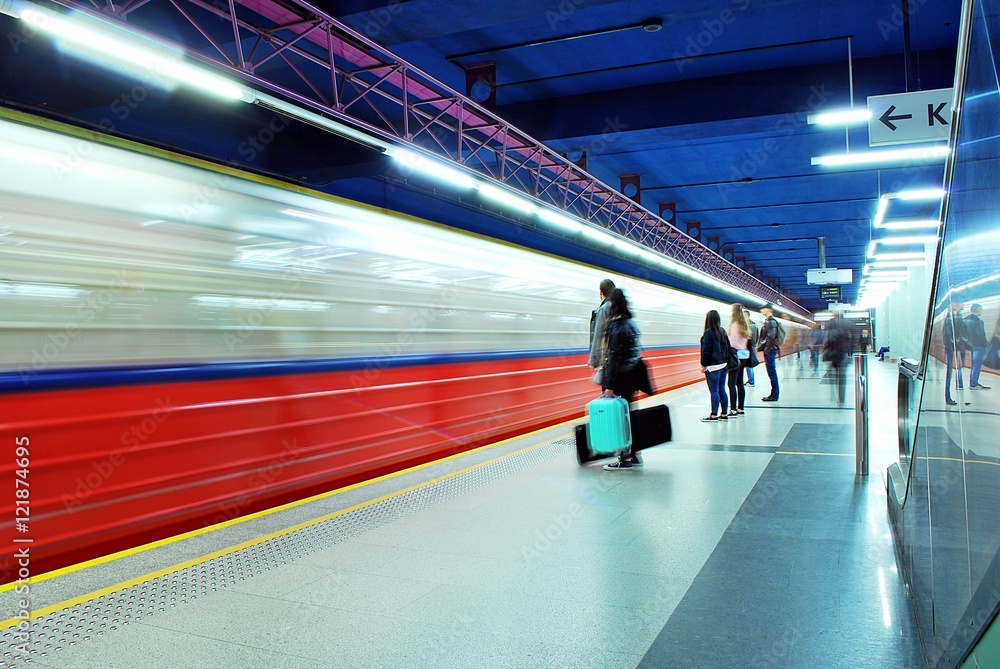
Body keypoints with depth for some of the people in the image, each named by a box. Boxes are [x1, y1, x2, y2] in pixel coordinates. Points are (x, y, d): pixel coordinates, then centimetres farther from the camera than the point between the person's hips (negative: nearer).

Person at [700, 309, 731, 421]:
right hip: (723, 365, 7)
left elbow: (706, 350, -13)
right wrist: (725, 361, 17)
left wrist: (703, 365, -6)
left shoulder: (708, 332, -14)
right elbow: (727, 347, 12)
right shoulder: (723, 331, 7)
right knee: (722, 390, 12)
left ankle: (714, 415, 2)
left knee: (714, 391, -2)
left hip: (713, 366, -7)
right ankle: (724, 414, 16)